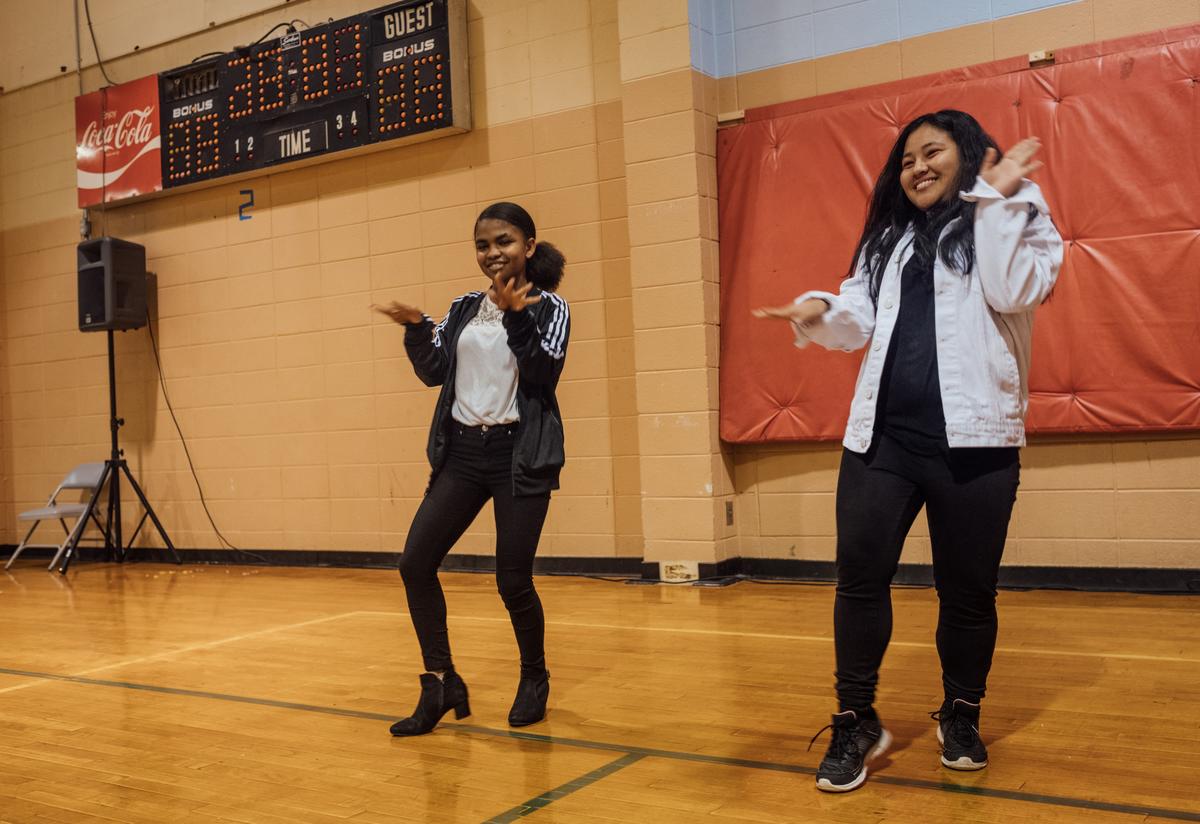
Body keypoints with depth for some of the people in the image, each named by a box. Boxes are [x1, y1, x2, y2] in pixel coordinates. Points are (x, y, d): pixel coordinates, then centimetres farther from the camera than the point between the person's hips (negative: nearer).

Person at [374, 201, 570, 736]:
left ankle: (535, 680, 23)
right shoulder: (464, 309, 12)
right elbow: (434, 372, 6)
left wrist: (516, 314, -25)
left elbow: (544, 371, -14)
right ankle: (441, 683, 8)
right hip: (462, 453, 5)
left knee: (512, 580, -3)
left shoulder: (548, 307, -1)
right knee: (414, 563, -5)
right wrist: (416, 328, -10)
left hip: (521, 456, -5)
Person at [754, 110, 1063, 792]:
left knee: (968, 588, 7)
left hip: (972, 439, -3)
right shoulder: (889, 239, 19)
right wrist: (821, 312, -12)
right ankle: (857, 722, 12)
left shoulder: (1019, 221, 6)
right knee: (859, 575, -2)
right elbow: (858, 323, 9)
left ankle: (962, 716, 28)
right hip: (882, 435, 3)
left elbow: (1013, 293, -13)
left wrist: (996, 198, -10)